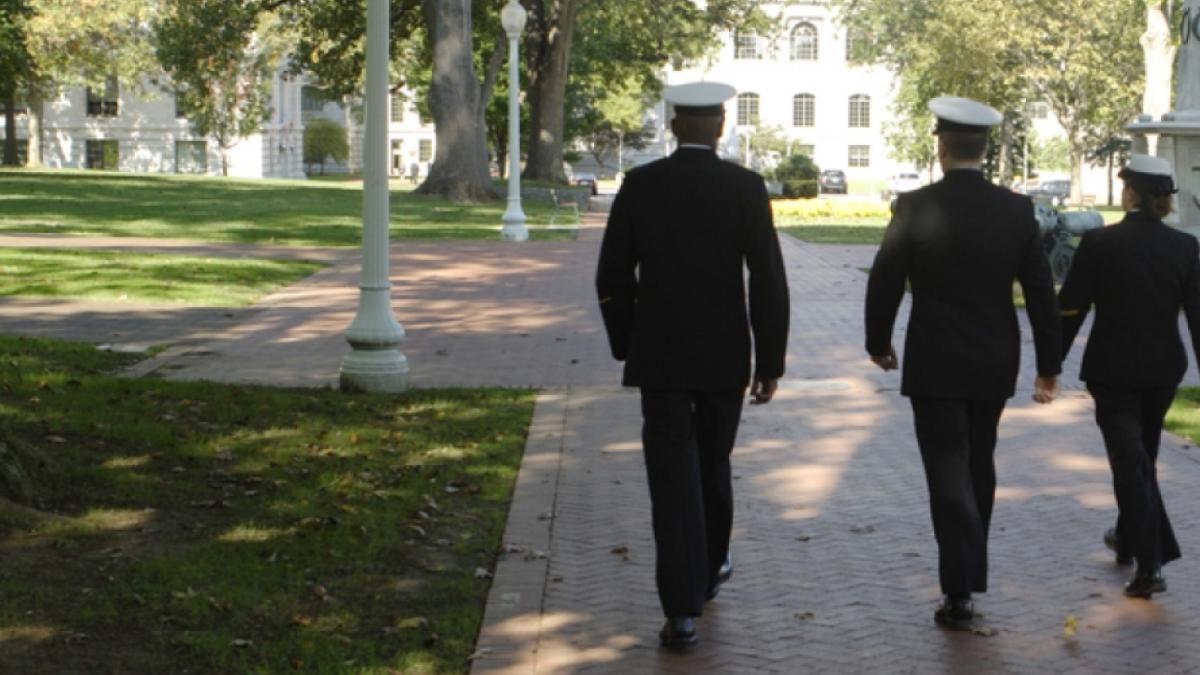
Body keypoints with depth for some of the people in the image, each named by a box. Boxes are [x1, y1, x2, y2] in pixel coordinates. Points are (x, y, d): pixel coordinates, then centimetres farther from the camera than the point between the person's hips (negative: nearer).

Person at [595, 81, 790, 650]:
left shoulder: (639, 184, -3)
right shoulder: (746, 187, -6)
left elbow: (612, 277, 1)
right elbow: (769, 281, -9)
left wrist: (625, 345, 14)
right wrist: (771, 362, -2)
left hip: (658, 356, -1)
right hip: (724, 356, 1)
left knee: (673, 476, -2)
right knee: (712, 463, 21)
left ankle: (682, 608, -9)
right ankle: (708, 569, 40)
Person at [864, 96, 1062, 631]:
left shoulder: (915, 207, -12)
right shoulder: (1017, 210, -3)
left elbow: (884, 282, -7)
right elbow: (1041, 292, -1)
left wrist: (879, 343, 9)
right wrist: (1049, 366, 6)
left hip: (934, 366, -3)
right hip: (995, 365, 4)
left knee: (949, 473, -2)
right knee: (979, 465, 20)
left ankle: (960, 593, -9)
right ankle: (970, 570, 33)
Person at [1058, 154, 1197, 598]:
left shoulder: (1098, 244, -11)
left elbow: (1071, 310, -8)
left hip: (1112, 369, -3)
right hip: (1164, 369, 4)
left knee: (1129, 461, -1)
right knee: (1142, 456, 22)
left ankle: (1150, 565, -10)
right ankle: (1130, 538, 40)